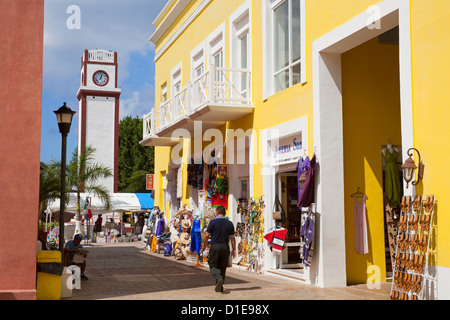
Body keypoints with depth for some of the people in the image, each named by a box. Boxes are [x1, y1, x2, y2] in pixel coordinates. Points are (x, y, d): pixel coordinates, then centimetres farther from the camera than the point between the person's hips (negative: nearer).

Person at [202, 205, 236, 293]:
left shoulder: (213, 222, -6)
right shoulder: (229, 223, 4)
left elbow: (207, 236, -3)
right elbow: (232, 238, 4)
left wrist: (204, 245, 13)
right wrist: (233, 250, 11)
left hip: (215, 246, -3)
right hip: (225, 247, 3)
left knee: (213, 265, 6)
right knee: (222, 267, 13)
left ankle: (219, 279, -21)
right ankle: (220, 287, 17)